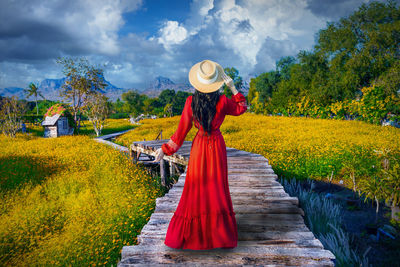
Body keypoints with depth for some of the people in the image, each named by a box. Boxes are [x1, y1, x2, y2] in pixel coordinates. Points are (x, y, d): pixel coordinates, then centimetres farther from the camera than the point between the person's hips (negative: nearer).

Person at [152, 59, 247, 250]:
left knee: (196, 189, 13)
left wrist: (165, 149, 0)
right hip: (216, 148, -1)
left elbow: (182, 130, -9)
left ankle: (187, 234, 25)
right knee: (217, 188, 11)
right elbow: (241, 108, 7)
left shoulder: (191, 102, -12)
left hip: (199, 148, 1)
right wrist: (232, 87, 1)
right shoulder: (222, 101, -14)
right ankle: (219, 233, 22)